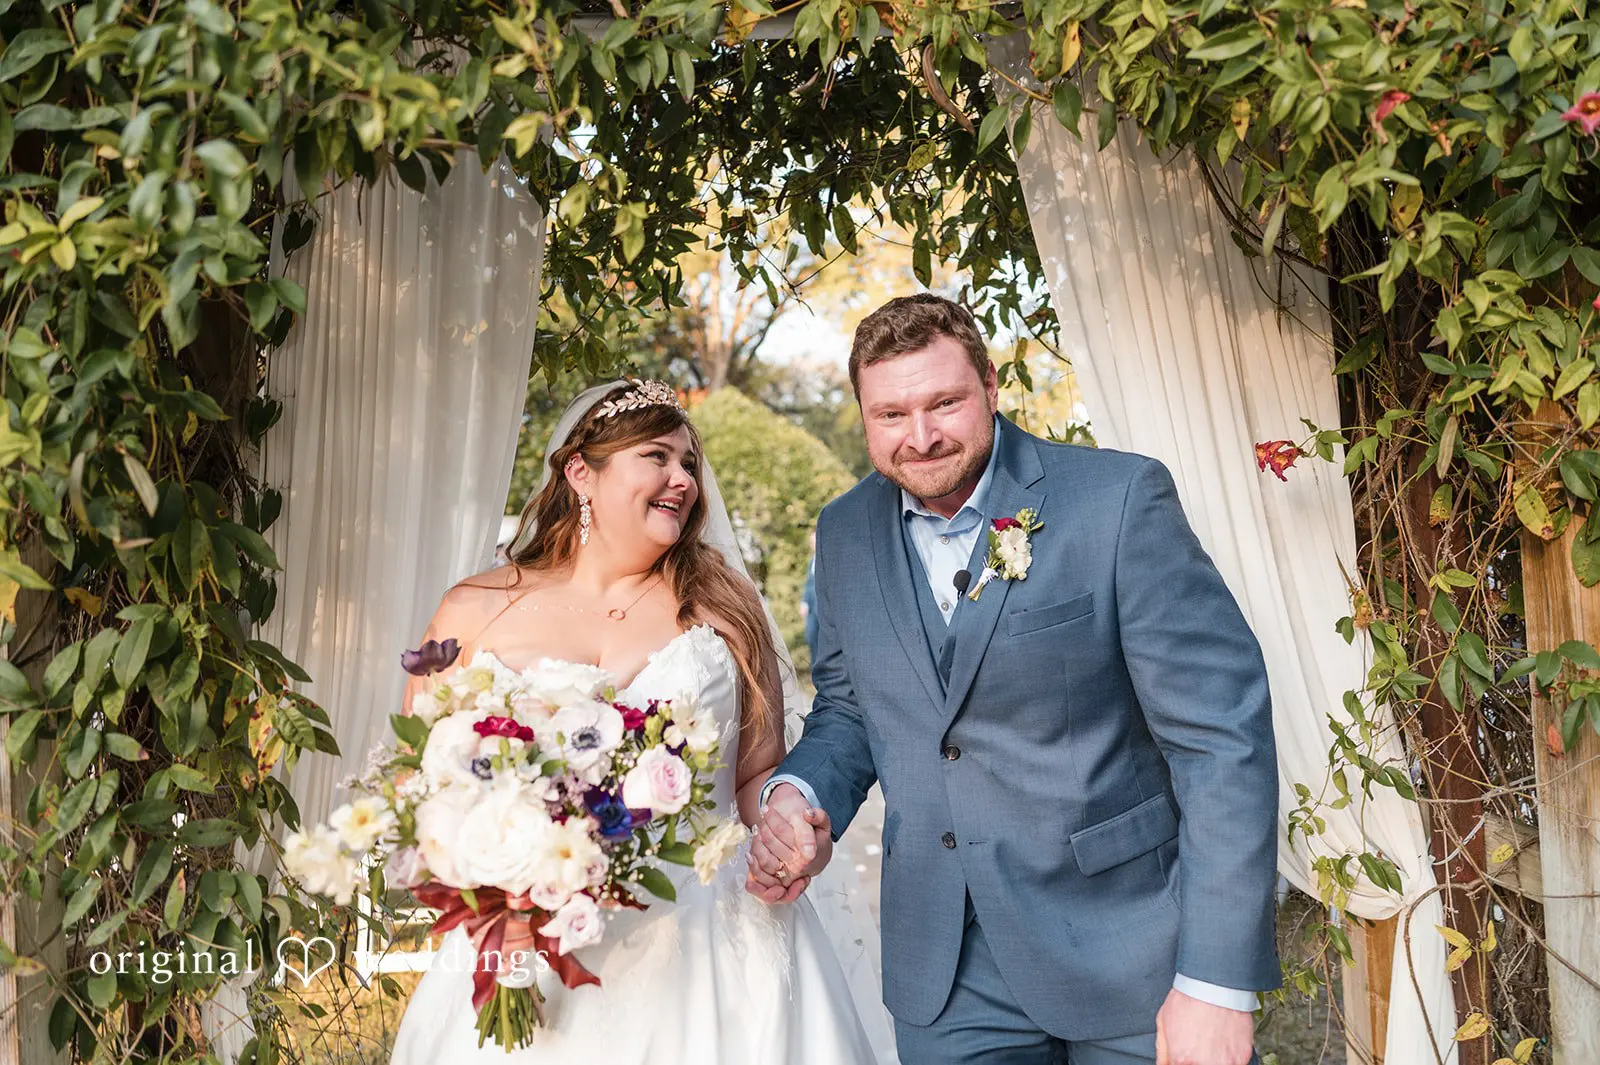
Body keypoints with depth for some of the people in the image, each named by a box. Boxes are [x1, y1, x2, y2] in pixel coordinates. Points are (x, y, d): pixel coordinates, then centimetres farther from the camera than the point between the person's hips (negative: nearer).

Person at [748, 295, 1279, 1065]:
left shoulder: (1119, 499, -14)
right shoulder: (846, 534, 2)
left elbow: (1222, 734, -15)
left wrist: (1217, 981, -18)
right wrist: (799, 793, -7)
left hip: (1129, 955, -3)